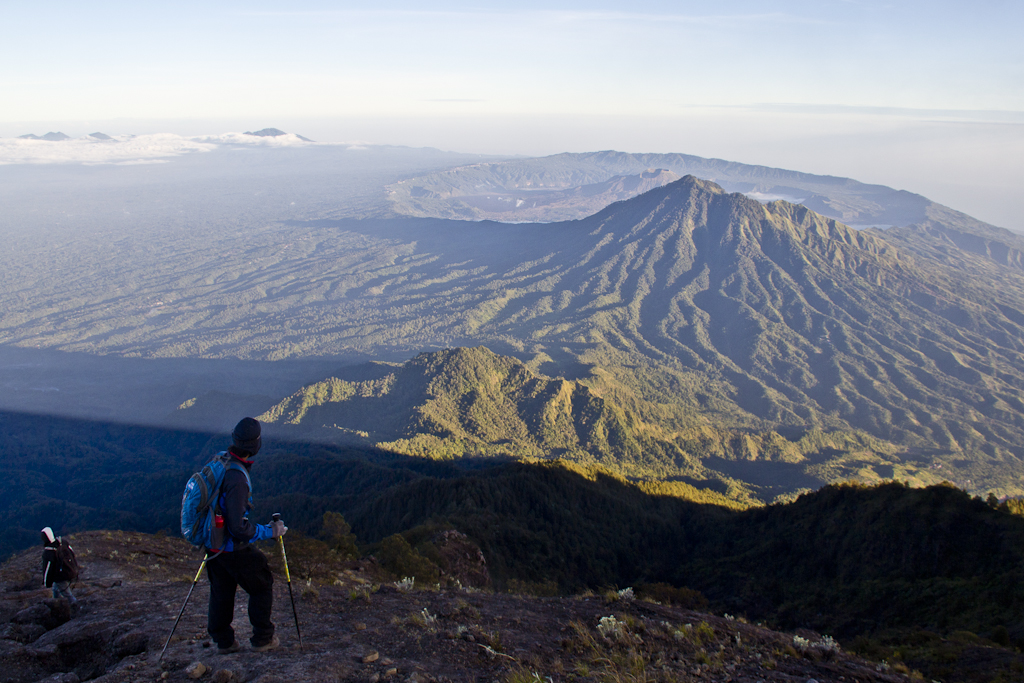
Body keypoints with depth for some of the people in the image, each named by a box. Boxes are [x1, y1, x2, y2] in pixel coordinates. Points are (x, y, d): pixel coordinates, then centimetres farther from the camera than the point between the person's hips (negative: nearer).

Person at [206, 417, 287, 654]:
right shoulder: (237, 478, -31)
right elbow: (238, 527, -29)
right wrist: (269, 531, -17)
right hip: (234, 549, -8)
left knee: (221, 591, 18)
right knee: (262, 586, 11)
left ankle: (223, 641, 29)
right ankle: (262, 638, 20)